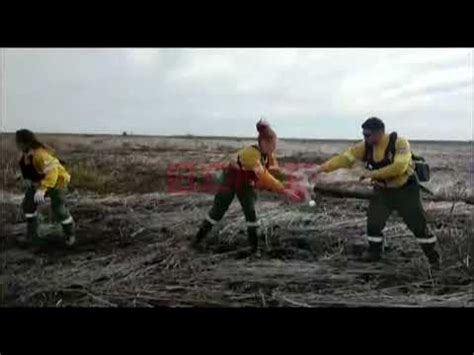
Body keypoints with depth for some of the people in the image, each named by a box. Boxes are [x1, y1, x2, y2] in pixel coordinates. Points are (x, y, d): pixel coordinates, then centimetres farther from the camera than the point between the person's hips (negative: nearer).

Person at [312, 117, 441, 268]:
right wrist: (323, 167, -27)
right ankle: (374, 253, 23)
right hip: (383, 191, 4)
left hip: (405, 190, -4)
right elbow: (345, 157, -16)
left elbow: (399, 167, -35)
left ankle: (434, 258, 19)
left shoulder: (400, 143, -24)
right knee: (373, 222, 2)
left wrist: (373, 173, -32)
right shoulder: (366, 146, -10)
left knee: (418, 225, 2)